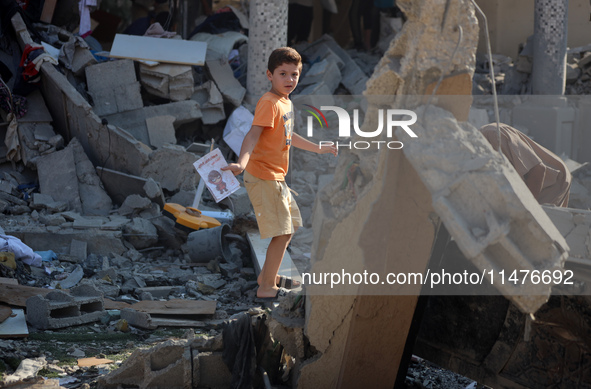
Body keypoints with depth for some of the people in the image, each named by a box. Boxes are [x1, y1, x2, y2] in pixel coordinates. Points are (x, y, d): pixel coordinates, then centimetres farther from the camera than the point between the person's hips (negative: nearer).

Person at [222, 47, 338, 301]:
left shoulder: (286, 102, 12)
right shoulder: (269, 103, -17)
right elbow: (253, 134, -30)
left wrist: (319, 149, 41)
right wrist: (241, 163, -47)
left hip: (276, 177, 10)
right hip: (264, 176, -10)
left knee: (289, 228, 20)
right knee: (282, 233, -10)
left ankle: (268, 275, 34)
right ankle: (266, 288, -1)